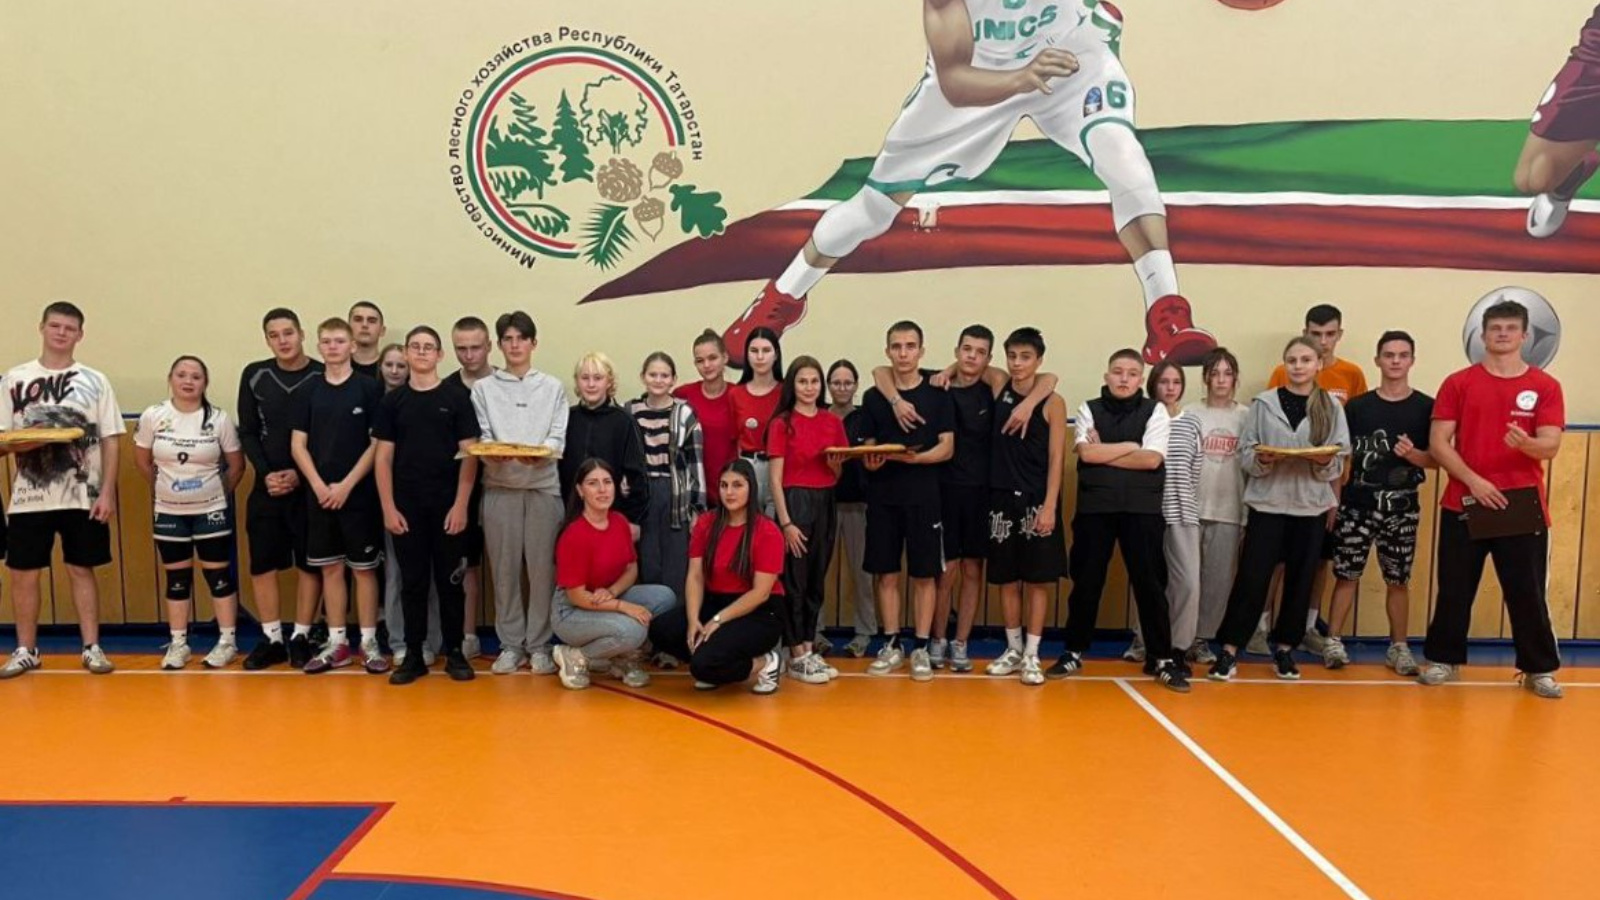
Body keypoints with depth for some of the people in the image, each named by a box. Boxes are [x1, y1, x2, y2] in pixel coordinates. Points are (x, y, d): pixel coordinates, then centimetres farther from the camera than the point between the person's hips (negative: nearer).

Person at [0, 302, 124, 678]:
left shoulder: (94, 381, 2)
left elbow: (110, 441, 1)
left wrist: (107, 493, -5)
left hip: (83, 497, -1)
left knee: (82, 571, 7)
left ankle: (91, 648, 15)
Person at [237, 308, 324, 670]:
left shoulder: (323, 377, -6)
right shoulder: (254, 375, 3)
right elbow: (248, 433, 4)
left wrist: (301, 475, -13)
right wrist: (266, 473, -9)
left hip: (310, 488, -2)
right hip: (267, 488, 3)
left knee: (310, 564, 5)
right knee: (263, 564, 5)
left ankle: (301, 638, 16)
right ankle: (271, 639, 16)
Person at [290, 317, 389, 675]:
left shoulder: (369, 388, -3)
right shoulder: (309, 391, 7)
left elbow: (377, 443, -6)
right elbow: (298, 445, 5)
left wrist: (347, 485, -12)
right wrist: (319, 486, -8)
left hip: (359, 494, -3)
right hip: (320, 495, 3)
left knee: (364, 569, 2)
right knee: (331, 569, 9)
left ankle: (369, 643, 11)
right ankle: (337, 644, 17)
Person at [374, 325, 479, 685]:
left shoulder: (456, 399, 1)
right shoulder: (393, 401, 5)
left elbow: (469, 455, -1)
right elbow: (383, 457, 4)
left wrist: (461, 505, -8)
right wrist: (388, 507, -3)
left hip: (448, 507, -1)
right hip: (406, 508, 1)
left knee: (450, 581, 5)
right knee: (412, 583, 7)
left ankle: (454, 652, 15)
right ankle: (413, 655, 15)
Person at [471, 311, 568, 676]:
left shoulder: (552, 387, 10)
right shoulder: (483, 388, 9)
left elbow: (558, 439, 2)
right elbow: (481, 437, 2)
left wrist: (539, 452, -20)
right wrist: (491, 452, -21)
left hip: (543, 486, 0)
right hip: (500, 486, 0)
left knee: (542, 567, 0)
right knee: (504, 567, 3)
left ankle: (539, 644, 10)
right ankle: (511, 644, 14)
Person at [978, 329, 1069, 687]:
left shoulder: (1052, 403, -4)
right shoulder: (998, 391, 5)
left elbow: (1056, 458, -7)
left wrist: (1049, 506, -13)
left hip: (1036, 501, -3)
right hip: (1002, 499, 3)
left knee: (1038, 579, 1)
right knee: (1006, 578, 9)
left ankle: (1031, 655, 9)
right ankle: (1013, 649, 22)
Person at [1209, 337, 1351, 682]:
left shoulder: (1332, 407, 5)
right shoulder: (1264, 403, 2)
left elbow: (1338, 464, 4)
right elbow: (1244, 455, 1)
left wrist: (1325, 462, -17)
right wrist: (1262, 459, -19)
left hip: (1311, 507, 2)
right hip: (1267, 504, -2)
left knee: (1300, 582, 8)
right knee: (1252, 579, -3)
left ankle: (1284, 648, 22)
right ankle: (1229, 650, 4)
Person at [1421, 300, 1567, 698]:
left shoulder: (1545, 386, 3)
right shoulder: (1458, 383, 2)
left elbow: (1550, 446, -5)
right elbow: (1438, 443, -3)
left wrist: (1525, 443, -29)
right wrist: (1473, 480, -15)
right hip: (1465, 504, 0)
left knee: (1528, 592, 5)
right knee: (1455, 589, 8)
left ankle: (1539, 669, 18)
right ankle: (1444, 659, 21)